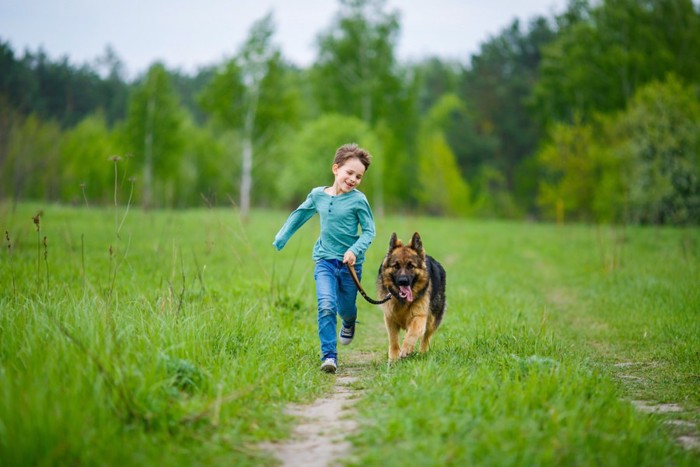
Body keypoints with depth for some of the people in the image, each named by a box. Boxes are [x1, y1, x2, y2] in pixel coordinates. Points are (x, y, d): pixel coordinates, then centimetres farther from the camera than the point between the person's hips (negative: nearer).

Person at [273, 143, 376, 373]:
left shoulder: (358, 200, -9)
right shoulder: (318, 195, 0)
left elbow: (369, 231, -6)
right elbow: (299, 215, 16)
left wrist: (355, 250, -23)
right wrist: (280, 239, 23)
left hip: (350, 263, -1)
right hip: (325, 261, 1)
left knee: (345, 308, 15)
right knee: (326, 306, -17)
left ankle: (349, 322, 52)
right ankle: (329, 355, -15)